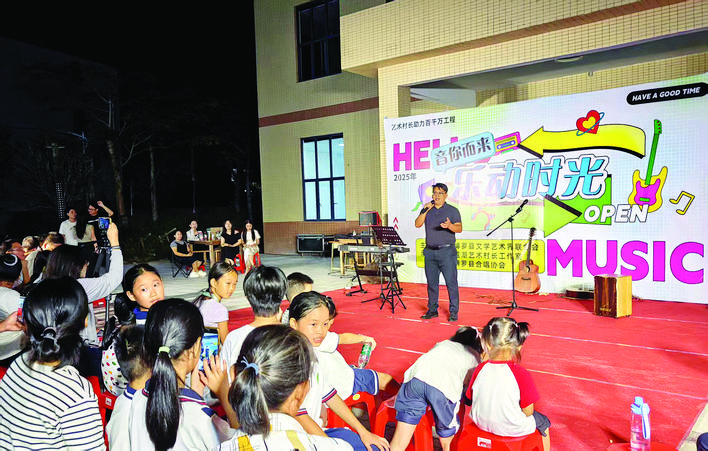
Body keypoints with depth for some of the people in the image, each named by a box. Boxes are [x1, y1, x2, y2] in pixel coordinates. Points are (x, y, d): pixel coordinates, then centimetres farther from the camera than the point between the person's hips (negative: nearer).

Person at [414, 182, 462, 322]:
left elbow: (459, 228, -7)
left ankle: (453, 312, 4)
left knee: (451, 282, -4)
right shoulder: (427, 210, 14)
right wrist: (425, 211, -8)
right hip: (430, 251, 4)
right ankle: (432, 310, 19)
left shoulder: (452, 210, 3)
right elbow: (417, 224, 4)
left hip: (447, 251, -4)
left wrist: (450, 226, -28)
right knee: (432, 283, 8)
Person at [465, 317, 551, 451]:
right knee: (543, 422, 27)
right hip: (513, 429, -4)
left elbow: (469, 400, -3)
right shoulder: (522, 374, -25)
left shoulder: (480, 369, -15)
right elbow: (528, 412, -16)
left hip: (482, 424, 4)